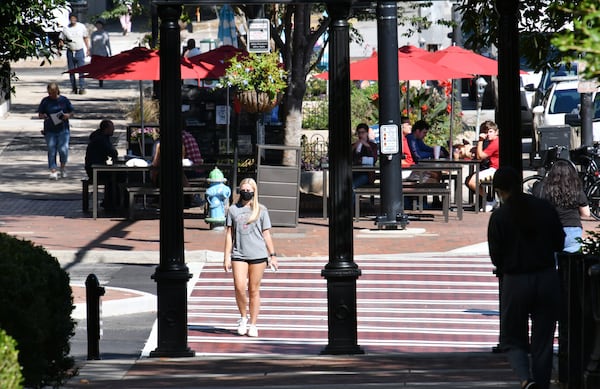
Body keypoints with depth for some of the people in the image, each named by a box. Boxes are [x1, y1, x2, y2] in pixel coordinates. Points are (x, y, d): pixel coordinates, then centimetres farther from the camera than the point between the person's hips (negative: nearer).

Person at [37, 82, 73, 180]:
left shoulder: (64, 100, 3)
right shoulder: (45, 101, 4)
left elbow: (71, 113, 9)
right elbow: (39, 114, 9)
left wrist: (67, 116, -13)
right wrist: (43, 116, -14)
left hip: (63, 129, -1)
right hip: (50, 131, 1)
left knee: (63, 149, -6)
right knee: (51, 151, -2)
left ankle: (63, 167, 20)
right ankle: (53, 171, 2)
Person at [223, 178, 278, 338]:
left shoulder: (261, 210, 7)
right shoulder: (233, 210, 8)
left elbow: (266, 234, 10)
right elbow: (229, 233, 10)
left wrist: (272, 255, 7)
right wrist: (227, 256, 5)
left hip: (258, 254, 0)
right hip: (239, 254, 0)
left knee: (254, 290, 1)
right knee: (239, 287, -14)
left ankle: (252, 324, 9)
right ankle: (243, 317, 9)